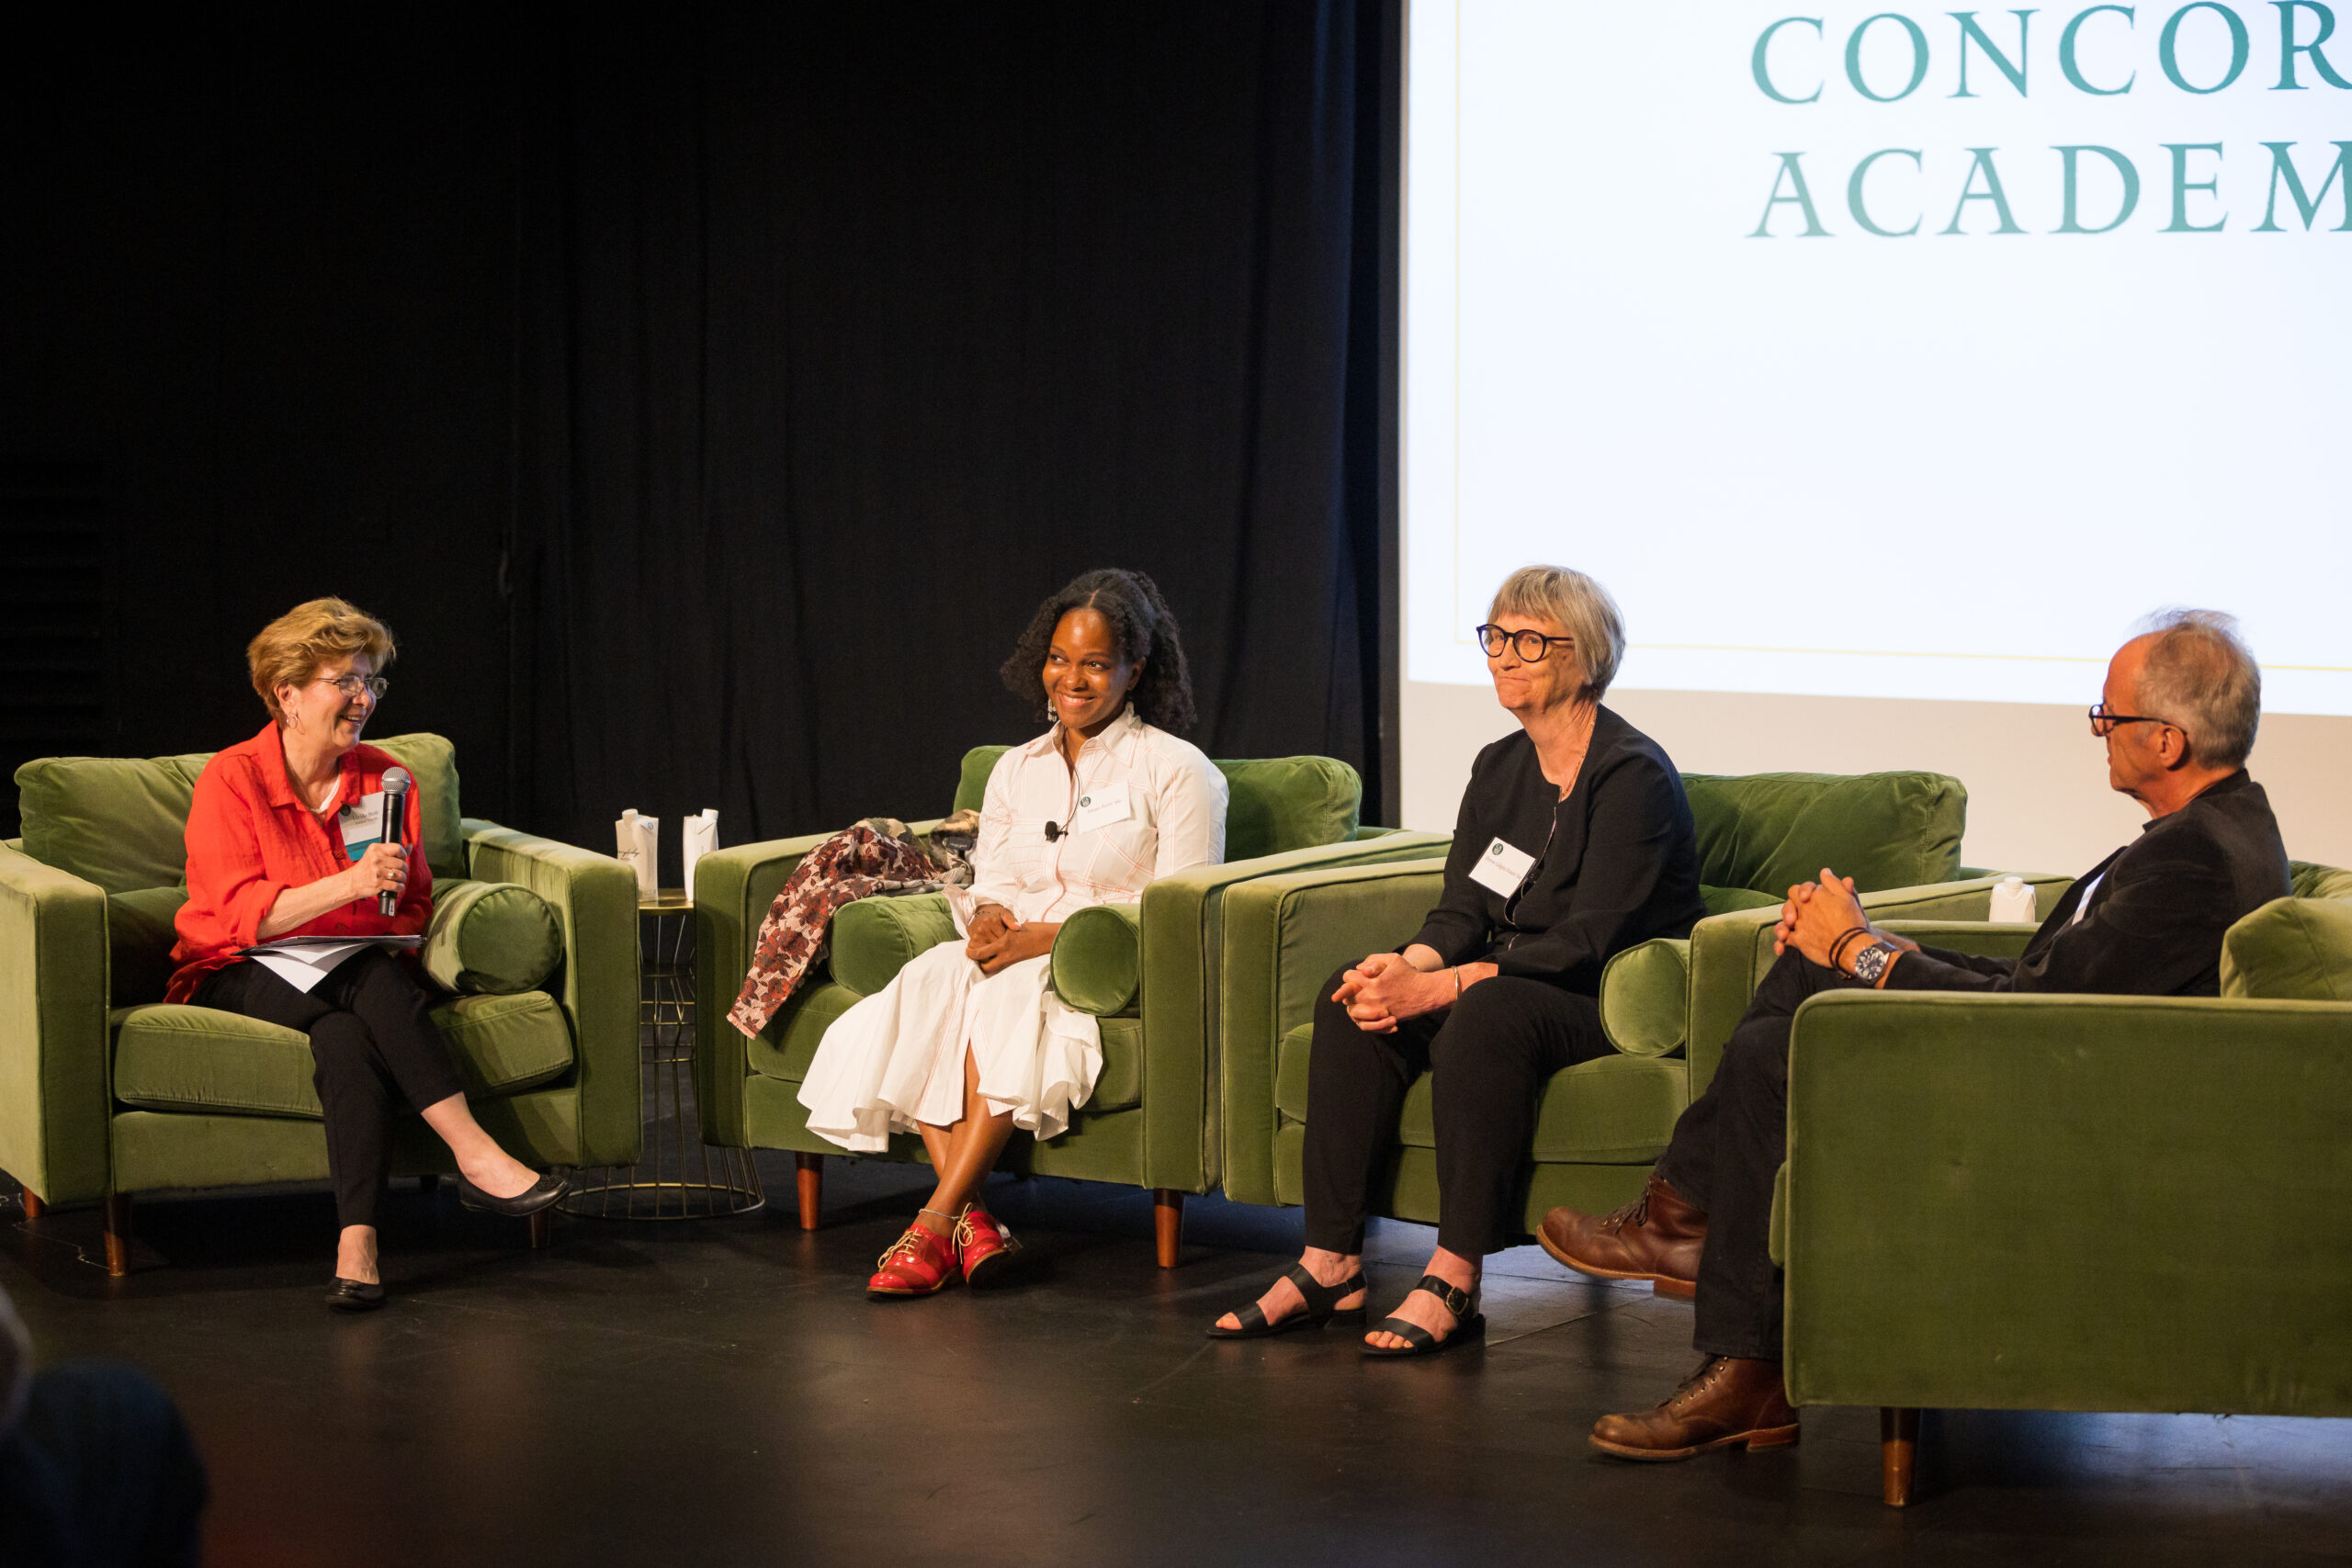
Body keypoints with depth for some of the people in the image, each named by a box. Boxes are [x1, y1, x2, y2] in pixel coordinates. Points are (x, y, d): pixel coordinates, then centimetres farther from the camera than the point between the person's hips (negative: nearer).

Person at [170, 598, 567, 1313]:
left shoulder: (385, 779, 8)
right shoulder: (231, 779, -6)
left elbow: (413, 905, 14)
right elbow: (241, 913, -16)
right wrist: (350, 885, -29)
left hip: (358, 970, 3)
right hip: (241, 976, -3)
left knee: (350, 1039, -34)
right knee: (347, 1034, -36)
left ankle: (358, 1244, -43)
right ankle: (477, 1156, -42)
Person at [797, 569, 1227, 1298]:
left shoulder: (1177, 771, 1)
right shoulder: (1015, 771, 19)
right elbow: (989, 886, 18)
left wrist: (1045, 937, -16)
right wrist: (987, 919, -9)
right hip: (1014, 958, 5)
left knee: (1009, 996, -36)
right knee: (929, 980, -29)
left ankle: (937, 1222, -36)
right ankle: (970, 1219, -38)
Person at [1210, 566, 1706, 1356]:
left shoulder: (1633, 776, -13)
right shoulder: (1499, 767, 11)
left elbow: (1586, 942, -21)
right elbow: (1462, 910, 6)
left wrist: (1438, 986, -28)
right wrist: (1408, 964, -18)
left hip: (1616, 1002, -7)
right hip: (1508, 985, 7)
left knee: (1488, 1010, -37)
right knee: (1353, 997, -17)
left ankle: (1454, 1282, -35)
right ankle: (1331, 1264, -21)